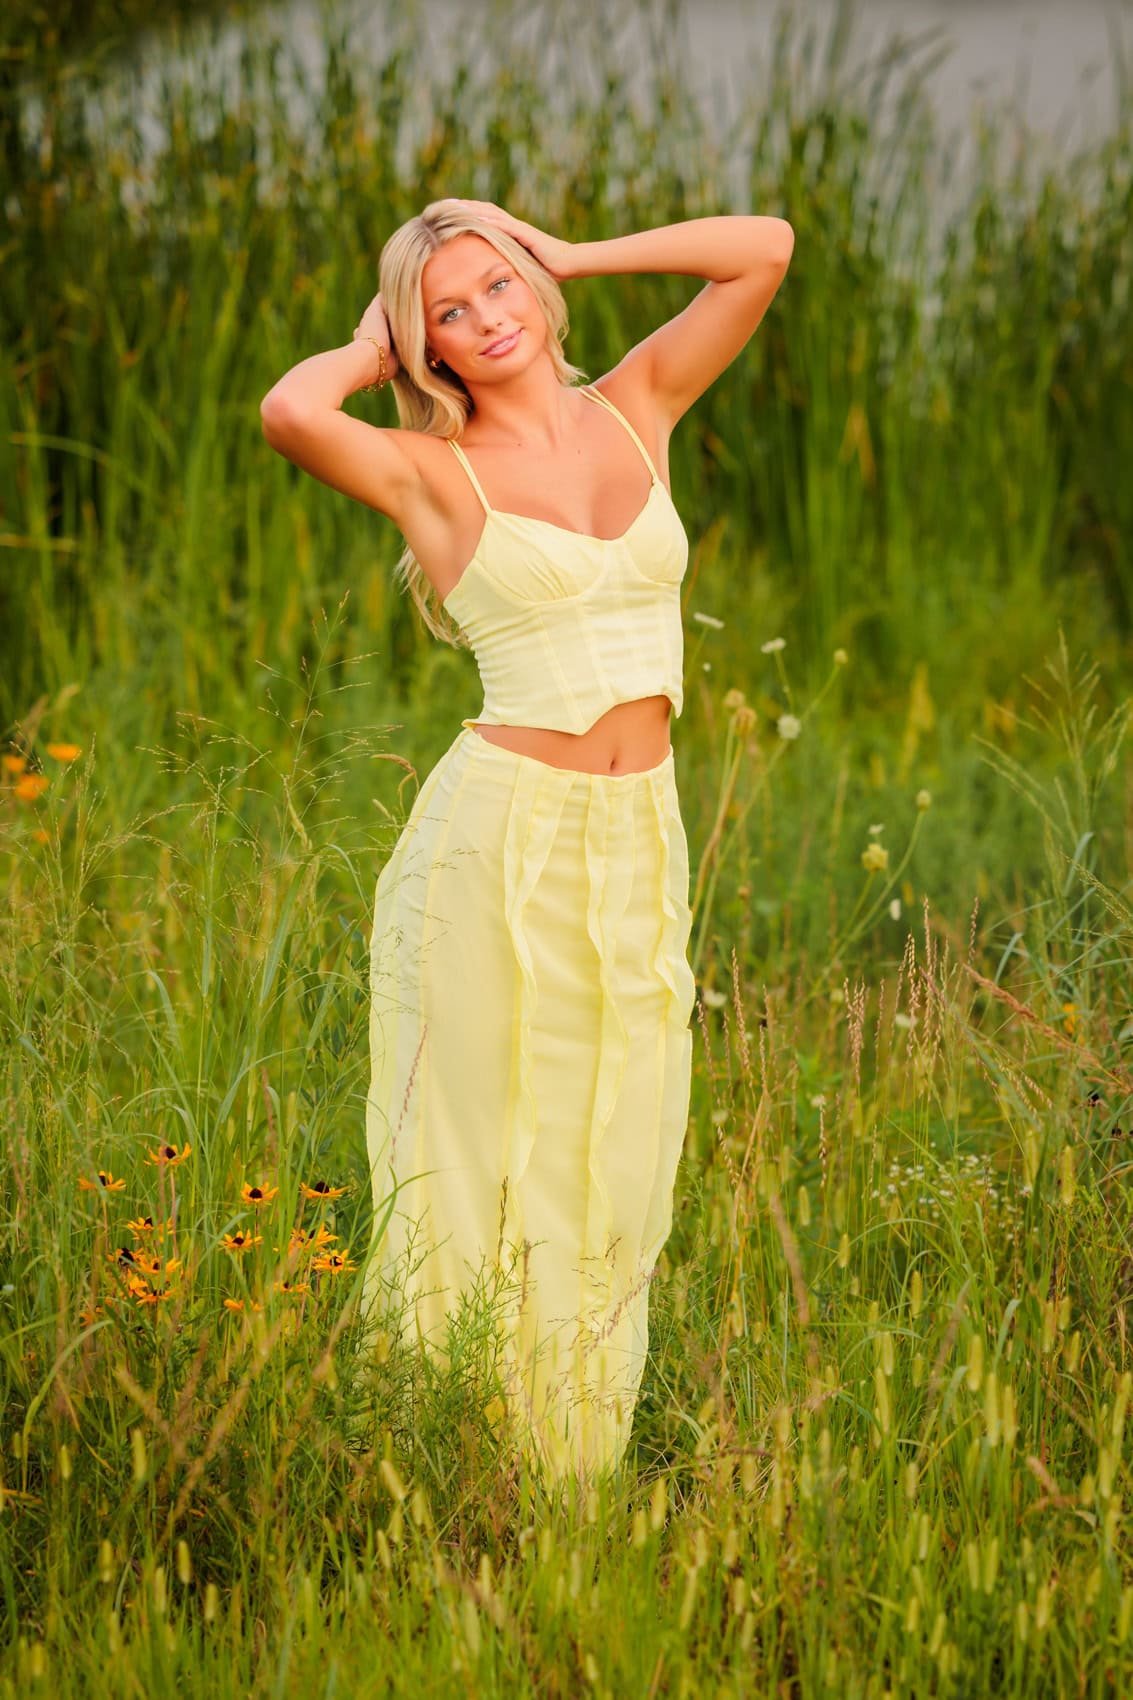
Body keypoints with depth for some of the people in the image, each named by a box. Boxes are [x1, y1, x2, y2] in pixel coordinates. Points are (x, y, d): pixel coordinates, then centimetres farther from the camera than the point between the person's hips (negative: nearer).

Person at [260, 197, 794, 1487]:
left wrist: (567, 258, 7)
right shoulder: (432, 471, -5)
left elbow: (765, 248, 6)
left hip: (637, 847, 5)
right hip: (498, 843, -4)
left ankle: (572, 1469, 16)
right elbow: (289, 414, -25)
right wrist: (369, 353, -5)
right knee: (477, 1167, 0)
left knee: (606, 1174, 8)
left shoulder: (636, 409, 8)